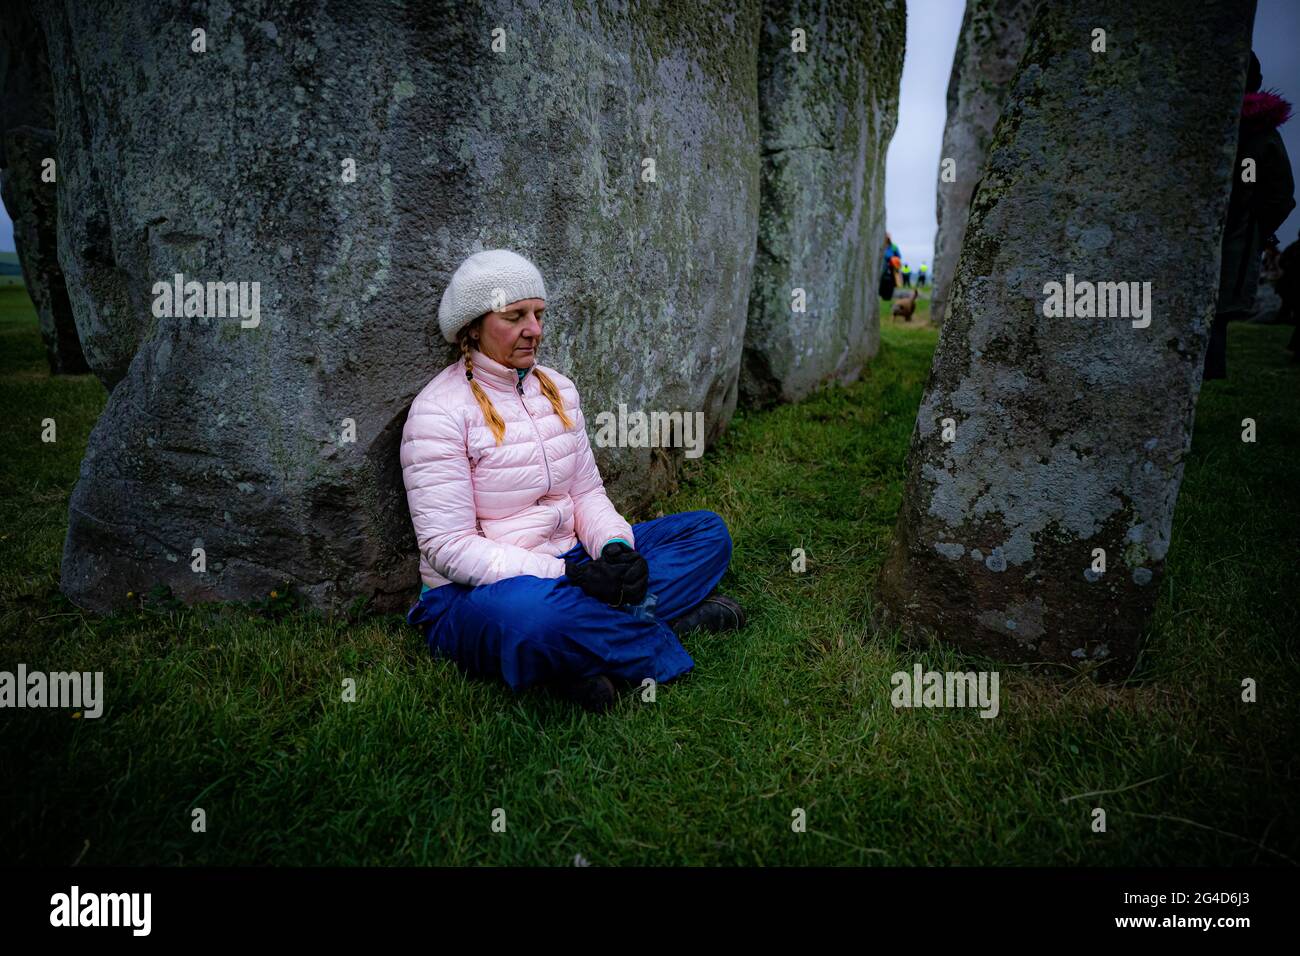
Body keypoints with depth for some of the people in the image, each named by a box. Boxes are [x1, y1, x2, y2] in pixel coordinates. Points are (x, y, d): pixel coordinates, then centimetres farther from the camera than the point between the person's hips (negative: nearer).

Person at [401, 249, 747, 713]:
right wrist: (566, 574, -27)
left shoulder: (556, 388, 9)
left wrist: (616, 549, -13)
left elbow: (588, 493, 10)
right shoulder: (440, 410, -13)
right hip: (475, 593, -7)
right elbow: (448, 548, -19)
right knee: (527, 612, -44)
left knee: (708, 531, 1)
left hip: (571, 565, 8)